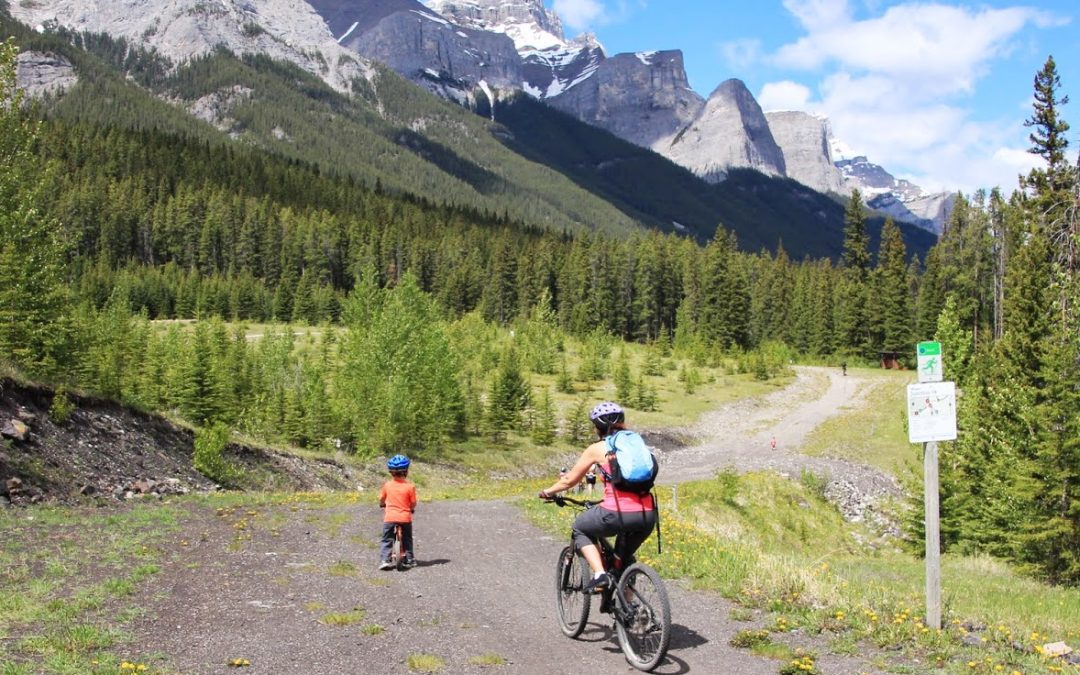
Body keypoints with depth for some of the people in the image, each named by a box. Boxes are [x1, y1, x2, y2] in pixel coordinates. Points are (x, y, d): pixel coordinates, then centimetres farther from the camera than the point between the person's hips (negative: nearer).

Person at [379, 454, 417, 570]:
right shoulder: (410, 487, -9)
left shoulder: (387, 485, -4)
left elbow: (381, 499, 8)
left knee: (386, 540, 10)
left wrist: (382, 505, 31)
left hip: (390, 518, 0)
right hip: (405, 518, 0)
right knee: (407, 539, 18)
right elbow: (413, 503, -5)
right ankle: (409, 559, 21)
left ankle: (385, 560, -1)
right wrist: (412, 509, 18)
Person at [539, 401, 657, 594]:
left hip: (617, 514, -5)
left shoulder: (597, 449, 5)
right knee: (625, 556, 31)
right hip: (647, 515, 5)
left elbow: (569, 480, 12)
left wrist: (549, 491, 30)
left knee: (580, 529, 23)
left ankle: (599, 574, 6)